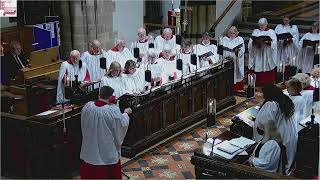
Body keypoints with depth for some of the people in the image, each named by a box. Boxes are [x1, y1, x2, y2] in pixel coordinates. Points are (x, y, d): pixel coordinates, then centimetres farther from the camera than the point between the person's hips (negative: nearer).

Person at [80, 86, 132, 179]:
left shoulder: (87, 107, -10)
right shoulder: (113, 110, -22)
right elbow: (123, 123, -6)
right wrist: (126, 113, 15)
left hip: (90, 150, 4)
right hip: (108, 153, -4)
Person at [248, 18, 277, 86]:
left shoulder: (271, 32, 8)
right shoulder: (255, 31, 15)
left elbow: (274, 43, -4)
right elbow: (250, 42, 5)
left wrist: (267, 42, -22)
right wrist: (255, 41, -15)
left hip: (267, 55, -2)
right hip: (257, 54, 2)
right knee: (257, 71, -4)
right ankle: (258, 84, 2)